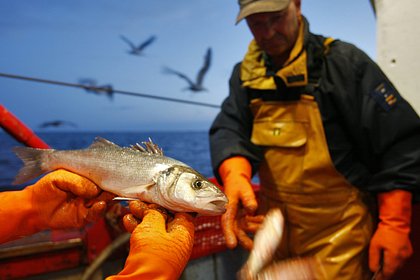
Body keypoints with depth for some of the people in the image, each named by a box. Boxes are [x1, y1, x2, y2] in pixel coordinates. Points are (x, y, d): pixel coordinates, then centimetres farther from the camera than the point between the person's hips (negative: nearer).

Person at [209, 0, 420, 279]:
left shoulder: (343, 61, -12)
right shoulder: (245, 73, 2)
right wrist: (235, 177, -32)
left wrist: (395, 224, -16)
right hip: (278, 228, 5)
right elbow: (229, 128, -10)